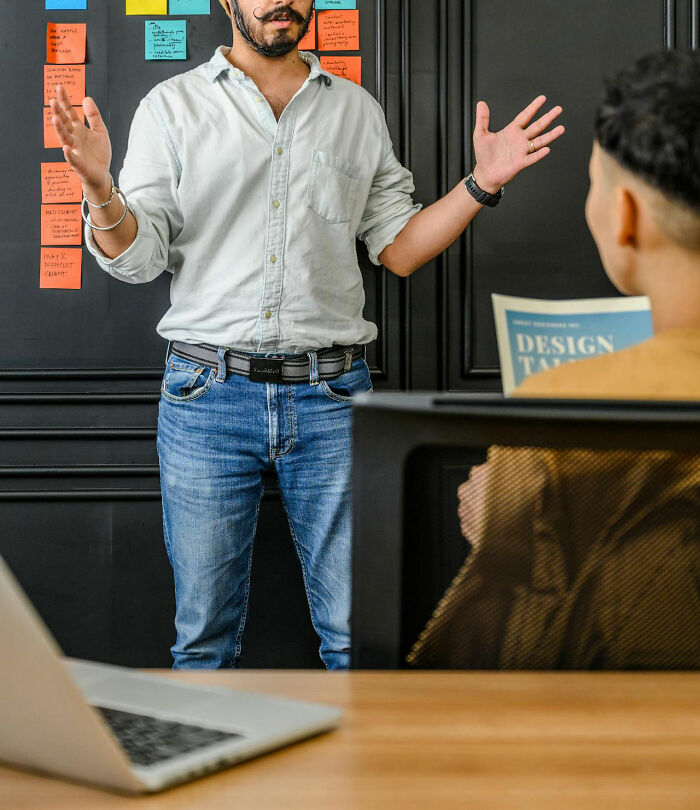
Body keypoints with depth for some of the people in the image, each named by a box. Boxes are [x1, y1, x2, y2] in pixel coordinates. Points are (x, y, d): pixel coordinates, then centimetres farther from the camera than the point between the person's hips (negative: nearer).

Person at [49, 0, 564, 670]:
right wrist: (100, 190, -20)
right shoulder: (172, 106, 6)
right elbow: (136, 258, 0)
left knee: (356, 633, 5)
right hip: (208, 392, -1)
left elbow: (399, 250, 12)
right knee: (205, 634, 8)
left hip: (331, 395, 1)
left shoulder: (358, 111, 13)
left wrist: (481, 185, 0)